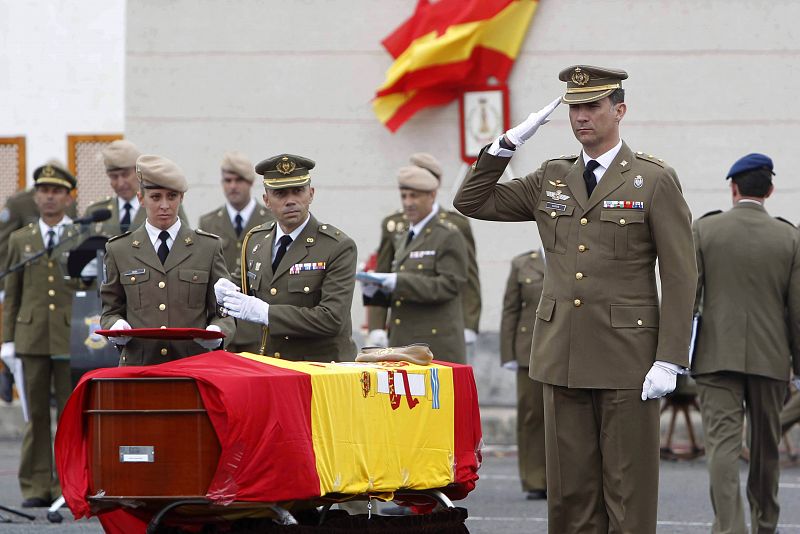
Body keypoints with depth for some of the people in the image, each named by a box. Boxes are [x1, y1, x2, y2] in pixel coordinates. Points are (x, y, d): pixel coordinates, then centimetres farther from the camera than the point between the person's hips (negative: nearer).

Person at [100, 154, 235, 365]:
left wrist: (217, 333, -10)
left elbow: (223, 311, 11)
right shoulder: (119, 250, 13)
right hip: (138, 365, 1)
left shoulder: (209, 247, 11)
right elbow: (111, 310, 17)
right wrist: (115, 327, -6)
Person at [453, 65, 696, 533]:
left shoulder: (656, 180, -2)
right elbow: (472, 202, 16)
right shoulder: (551, 179, 13)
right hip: (563, 354, 5)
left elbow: (680, 276, -5)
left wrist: (670, 360, -12)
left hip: (627, 357, -5)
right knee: (570, 492, 5)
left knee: (629, 493, -1)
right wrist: (510, 143, 4)